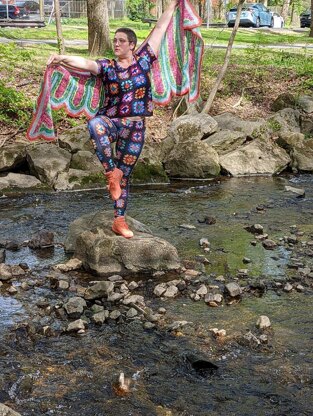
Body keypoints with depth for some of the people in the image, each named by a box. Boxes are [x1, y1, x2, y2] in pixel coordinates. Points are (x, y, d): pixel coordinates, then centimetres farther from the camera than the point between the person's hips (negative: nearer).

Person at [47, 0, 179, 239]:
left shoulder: (143, 60, 3)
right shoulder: (107, 66, 1)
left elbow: (160, 29, 7)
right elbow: (85, 63, -18)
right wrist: (62, 58, -36)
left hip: (135, 128, 1)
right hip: (111, 121, -1)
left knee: (125, 175, 7)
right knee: (95, 125, -39)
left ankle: (119, 221, 18)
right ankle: (111, 172, -28)